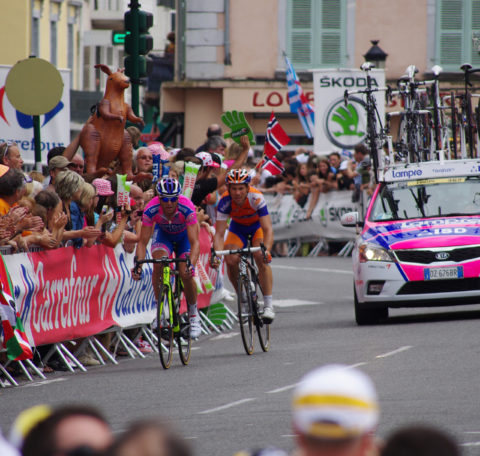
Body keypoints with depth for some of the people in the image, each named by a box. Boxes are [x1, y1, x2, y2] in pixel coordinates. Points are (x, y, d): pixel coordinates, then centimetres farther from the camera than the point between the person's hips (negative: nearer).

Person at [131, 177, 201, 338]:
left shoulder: (187, 208, -38)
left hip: (184, 235, -1)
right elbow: (143, 242, -30)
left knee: (186, 274, -18)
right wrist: (138, 264, -47)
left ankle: (193, 315, 5)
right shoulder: (151, 210, -33)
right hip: (163, 234, 1)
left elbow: (194, 242, -41)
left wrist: (191, 264, -58)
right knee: (158, 263, -29)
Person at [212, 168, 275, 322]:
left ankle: (268, 305, -22)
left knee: (261, 258, -27)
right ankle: (243, 297, 2)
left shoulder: (256, 198, -36)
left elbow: (267, 229, -40)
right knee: (231, 260, -21)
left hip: (257, 226, -2)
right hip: (237, 227, 2)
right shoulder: (225, 201, -30)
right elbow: (219, 233, -30)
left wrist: (266, 250, -57)